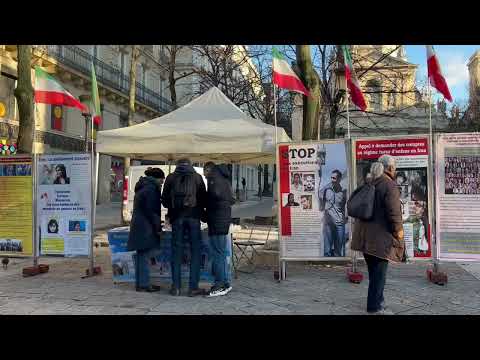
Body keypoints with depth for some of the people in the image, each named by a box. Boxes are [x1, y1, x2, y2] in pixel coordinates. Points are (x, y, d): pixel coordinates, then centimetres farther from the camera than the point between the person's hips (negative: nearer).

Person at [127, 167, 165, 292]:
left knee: (141, 256, 13)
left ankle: (140, 283, 20)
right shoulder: (151, 189, -12)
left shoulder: (142, 187, 18)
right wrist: (158, 227, -9)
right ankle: (144, 284, 1)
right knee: (144, 256, -5)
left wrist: (157, 223, 21)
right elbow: (151, 211, -16)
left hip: (138, 226, 10)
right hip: (145, 227, -10)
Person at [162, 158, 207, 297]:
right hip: (193, 217, -1)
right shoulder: (197, 177, 6)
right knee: (195, 251, 4)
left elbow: (164, 199, 8)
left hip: (177, 217, 1)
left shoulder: (171, 177, 8)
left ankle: (176, 287, 9)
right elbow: (203, 199, 5)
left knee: (176, 250, 8)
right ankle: (193, 287, 2)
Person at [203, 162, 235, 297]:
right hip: (225, 218, 9)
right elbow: (231, 199, 19)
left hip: (217, 220, -9)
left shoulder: (214, 176, -5)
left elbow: (215, 193, -20)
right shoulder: (224, 178, 22)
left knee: (217, 253, -6)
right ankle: (225, 283, 21)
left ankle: (219, 285, -2)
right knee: (221, 253, 15)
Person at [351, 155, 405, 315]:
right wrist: (398, 232, -6)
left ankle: (377, 300, 33)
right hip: (380, 237, -8)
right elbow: (394, 213, -20)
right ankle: (374, 307, 9)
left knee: (374, 271, 20)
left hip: (365, 235, 8)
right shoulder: (389, 185, -14)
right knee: (379, 273, 2)